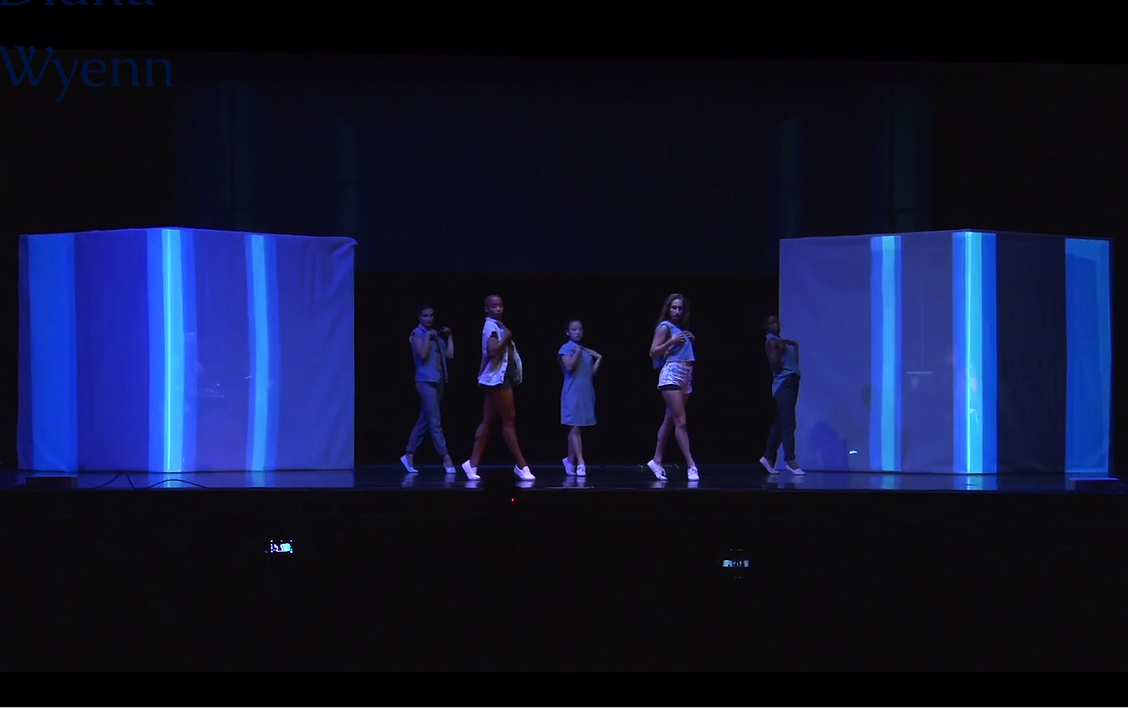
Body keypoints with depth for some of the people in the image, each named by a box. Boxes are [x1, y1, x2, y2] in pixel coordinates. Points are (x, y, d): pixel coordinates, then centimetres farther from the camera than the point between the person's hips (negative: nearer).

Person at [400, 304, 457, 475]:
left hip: (438, 382, 8)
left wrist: (449, 336, 9)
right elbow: (423, 354, -18)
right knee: (435, 421, -11)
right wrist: (428, 336, -15)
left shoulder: (436, 335, 16)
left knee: (424, 421, 10)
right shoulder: (417, 334, -3)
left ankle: (409, 455, 16)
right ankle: (446, 458, -16)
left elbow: (449, 354, 11)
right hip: (426, 381, -8)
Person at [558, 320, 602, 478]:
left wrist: (598, 359, 8)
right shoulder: (566, 348, -3)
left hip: (586, 394, 6)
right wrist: (577, 351, -14)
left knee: (575, 429, 11)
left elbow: (591, 373, 17)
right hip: (573, 395, -6)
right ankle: (580, 463, -17)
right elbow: (569, 366, -18)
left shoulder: (586, 351, 15)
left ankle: (570, 461, 18)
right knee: (575, 428, -10)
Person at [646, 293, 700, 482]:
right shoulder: (665, 327, -2)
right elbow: (653, 352, -8)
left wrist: (691, 341, 8)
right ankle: (691, 465, -17)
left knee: (669, 421, 11)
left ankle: (657, 461, 18)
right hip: (671, 375, -8)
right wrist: (672, 341, -15)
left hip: (686, 376, 8)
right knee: (680, 422, -12)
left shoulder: (682, 329, 19)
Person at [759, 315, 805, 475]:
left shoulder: (779, 341, 19)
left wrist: (794, 347, 21)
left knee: (780, 423, 12)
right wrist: (779, 350, -21)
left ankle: (768, 457, 17)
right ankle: (790, 460, -20)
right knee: (788, 423, -15)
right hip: (783, 384, -10)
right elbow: (774, 365, -18)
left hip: (790, 383, 10)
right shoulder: (772, 341, -9)